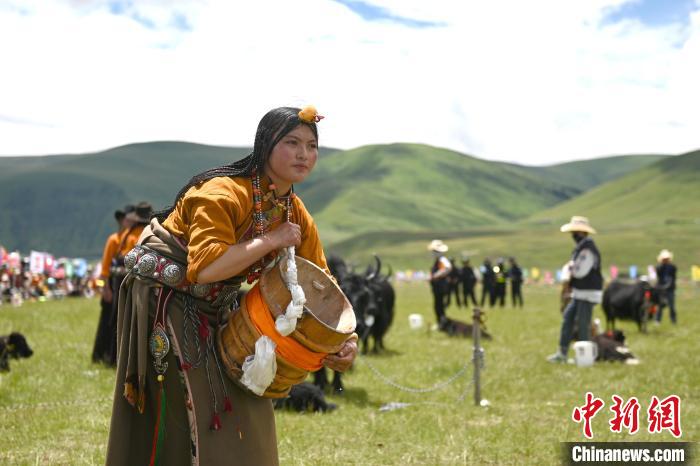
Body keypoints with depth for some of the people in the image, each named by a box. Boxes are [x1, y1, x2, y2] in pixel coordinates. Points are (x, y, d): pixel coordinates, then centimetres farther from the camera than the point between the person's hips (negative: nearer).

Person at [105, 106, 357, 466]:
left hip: (214, 309, 8)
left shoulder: (296, 215, 0)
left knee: (244, 415, 12)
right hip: (167, 298, -8)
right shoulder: (223, 193, -24)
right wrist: (271, 241, -29)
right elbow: (205, 268, -36)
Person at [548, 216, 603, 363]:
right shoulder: (581, 247, 13)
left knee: (582, 324, -4)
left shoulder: (587, 249, -19)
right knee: (567, 318, 11)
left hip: (588, 294, -10)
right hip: (579, 293, 10)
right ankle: (562, 353, 15)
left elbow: (580, 271, -24)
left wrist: (570, 266, -6)